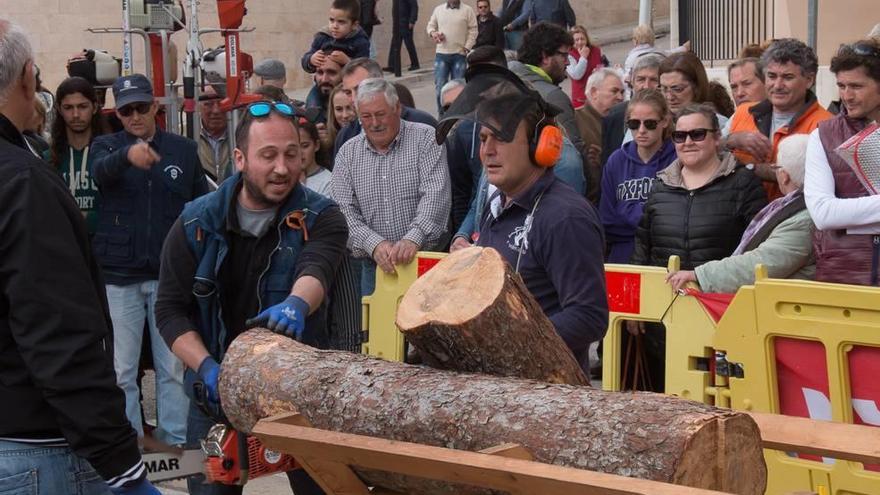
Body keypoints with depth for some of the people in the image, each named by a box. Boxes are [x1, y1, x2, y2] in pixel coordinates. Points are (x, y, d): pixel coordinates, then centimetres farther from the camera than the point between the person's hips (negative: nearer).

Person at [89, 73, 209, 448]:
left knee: (173, 367, 6)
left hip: (170, 276, 1)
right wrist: (128, 154, -45)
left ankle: (175, 440, 14)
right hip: (119, 276, -1)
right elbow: (101, 171, -23)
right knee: (121, 370, 4)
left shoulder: (184, 150, 5)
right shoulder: (105, 146, 1)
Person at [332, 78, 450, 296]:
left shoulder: (425, 138, -1)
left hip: (423, 259, -3)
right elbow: (344, 210, 0)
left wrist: (413, 240, -28)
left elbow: (435, 196, -13)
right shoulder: (348, 153, 8)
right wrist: (374, 244, -18)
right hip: (373, 267, 3)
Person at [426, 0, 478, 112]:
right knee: (440, 85, -1)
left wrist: (467, 48, -9)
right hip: (441, 54, 2)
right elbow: (431, 25, 16)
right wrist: (432, 33, -7)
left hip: (460, 54, -2)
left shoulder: (467, 10, -1)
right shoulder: (438, 9, 7)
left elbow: (473, 31, -1)